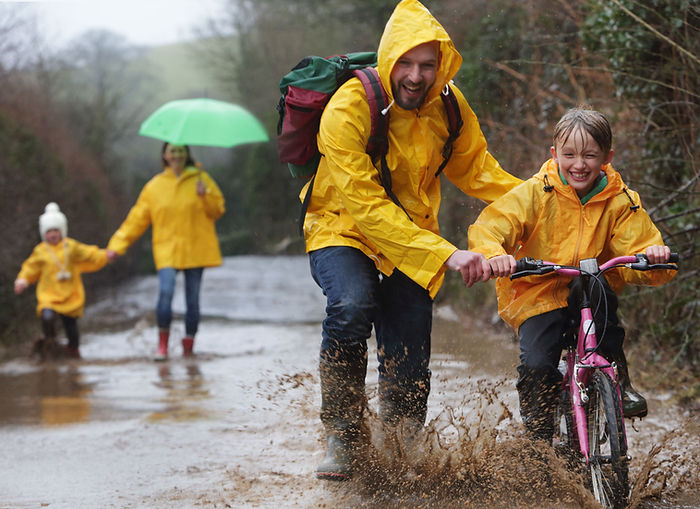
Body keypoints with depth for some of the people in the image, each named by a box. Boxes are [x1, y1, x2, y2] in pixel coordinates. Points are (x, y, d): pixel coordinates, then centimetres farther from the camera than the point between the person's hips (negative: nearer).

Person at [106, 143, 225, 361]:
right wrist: (117, 245, 5)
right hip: (167, 249, -1)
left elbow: (218, 210, 7)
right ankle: (162, 344, -10)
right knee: (165, 292, -21)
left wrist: (205, 195, -13)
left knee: (192, 299, 1)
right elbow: (137, 219, 10)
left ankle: (189, 345, 15)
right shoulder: (154, 186, 8)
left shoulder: (200, 179, 7)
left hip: (195, 249, 1)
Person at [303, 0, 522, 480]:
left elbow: (476, 169, 4)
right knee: (352, 306, -34)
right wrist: (445, 255, -38)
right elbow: (365, 205, -31)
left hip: (413, 234, 4)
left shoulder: (449, 105, -10)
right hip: (344, 227, -4)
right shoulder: (348, 109, -26)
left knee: (409, 367, -3)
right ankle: (343, 440, -19)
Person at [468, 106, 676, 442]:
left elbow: (638, 249, -7)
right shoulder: (534, 193, -7)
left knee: (594, 285, -34)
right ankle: (538, 442, -1)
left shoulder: (620, 202, -2)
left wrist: (653, 255, -33)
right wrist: (495, 255, -38)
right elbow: (486, 228, -15)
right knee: (536, 366, -25)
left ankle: (618, 380, -20)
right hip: (537, 297, -1)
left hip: (590, 299, 1)